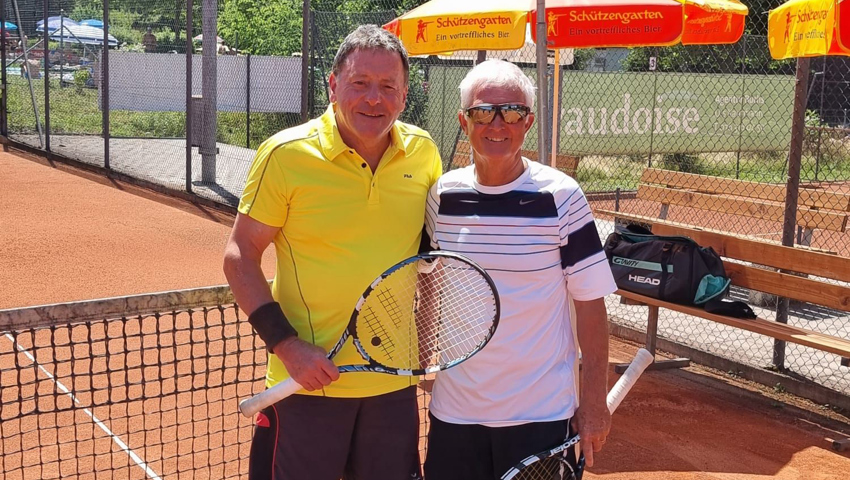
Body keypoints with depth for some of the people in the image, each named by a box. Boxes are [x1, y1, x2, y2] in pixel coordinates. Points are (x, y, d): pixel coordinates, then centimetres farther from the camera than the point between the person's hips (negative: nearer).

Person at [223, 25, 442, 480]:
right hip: (308, 379, -3)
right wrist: (284, 343, -16)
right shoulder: (286, 153, -11)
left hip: (395, 382, 4)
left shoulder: (423, 152, 0)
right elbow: (240, 257, -6)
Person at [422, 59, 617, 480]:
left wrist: (594, 403, -8)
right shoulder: (443, 195, -1)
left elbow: (589, 303, -7)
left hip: (541, 414, -3)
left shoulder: (561, 197, -10)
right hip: (453, 411, 3)